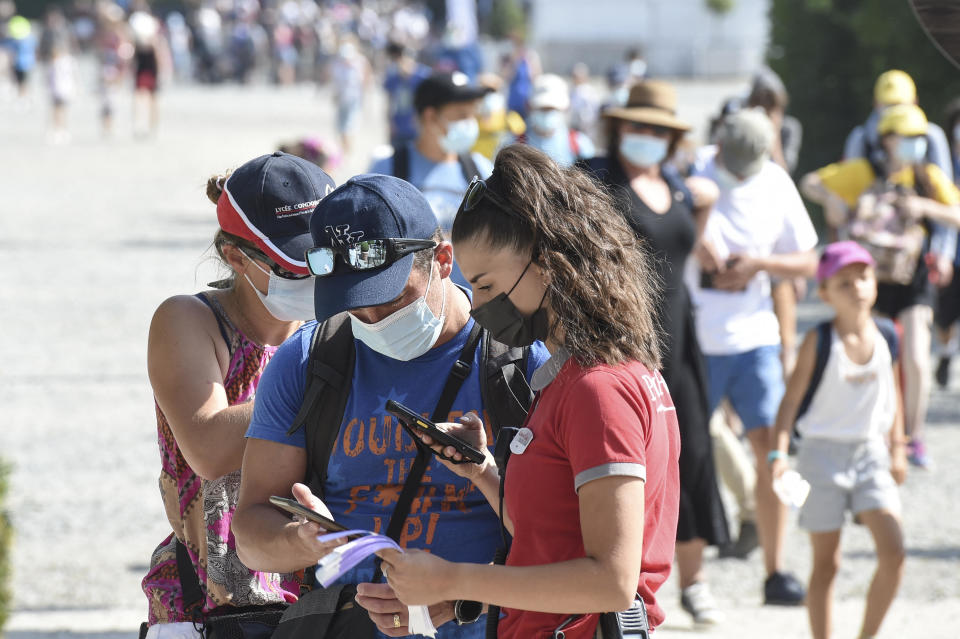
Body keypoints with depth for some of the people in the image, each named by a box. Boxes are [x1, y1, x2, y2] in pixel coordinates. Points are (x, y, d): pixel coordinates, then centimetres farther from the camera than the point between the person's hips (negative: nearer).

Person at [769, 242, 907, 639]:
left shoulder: (887, 338, 1)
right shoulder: (819, 342, -11)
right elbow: (792, 398, -10)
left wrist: (896, 448, 16)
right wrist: (779, 453, -20)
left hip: (870, 452, 3)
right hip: (823, 453, -3)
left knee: (893, 553, -9)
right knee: (826, 563, 3)